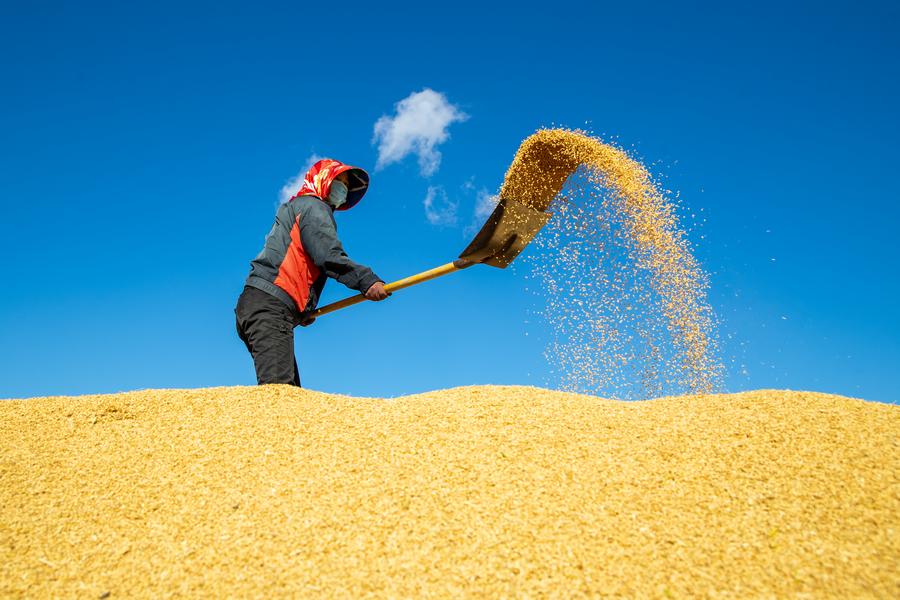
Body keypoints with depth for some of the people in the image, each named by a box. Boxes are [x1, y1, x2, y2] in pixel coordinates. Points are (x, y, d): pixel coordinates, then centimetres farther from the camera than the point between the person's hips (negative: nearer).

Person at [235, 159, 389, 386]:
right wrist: (366, 280, -20)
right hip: (270, 306, -10)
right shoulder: (313, 206, 4)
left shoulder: (294, 208, 33)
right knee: (278, 387, -24)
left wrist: (301, 311, 30)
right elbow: (328, 256, -14)